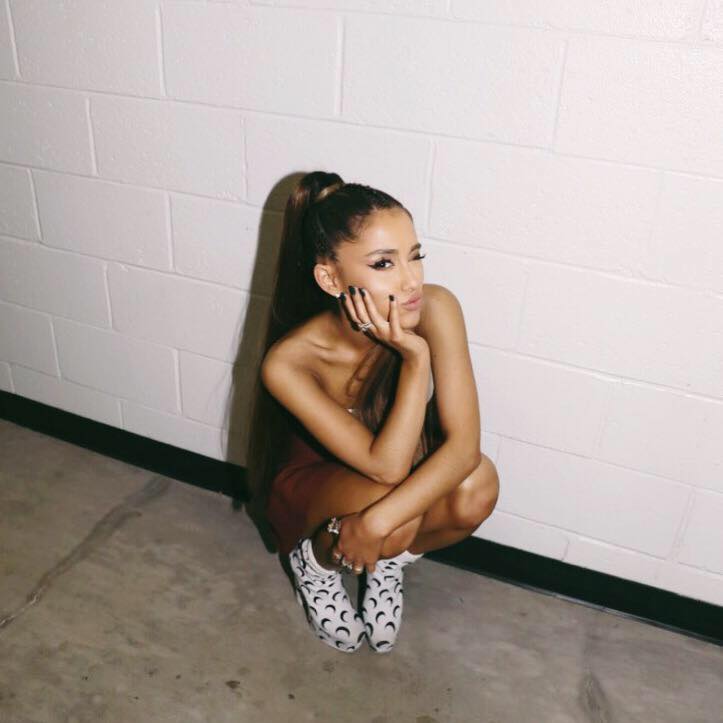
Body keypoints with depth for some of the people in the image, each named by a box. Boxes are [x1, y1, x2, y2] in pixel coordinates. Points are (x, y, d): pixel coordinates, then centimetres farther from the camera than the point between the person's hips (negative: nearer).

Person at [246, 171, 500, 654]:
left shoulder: (435, 309, -29)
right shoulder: (288, 362, -34)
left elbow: (464, 443, -30)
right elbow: (386, 466, -34)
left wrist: (379, 520, -41)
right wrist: (414, 356, -42)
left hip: (405, 463, 3)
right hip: (311, 483, -2)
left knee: (477, 487, -30)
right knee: (398, 521, -35)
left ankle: (390, 563, 4)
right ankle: (313, 560, 3)